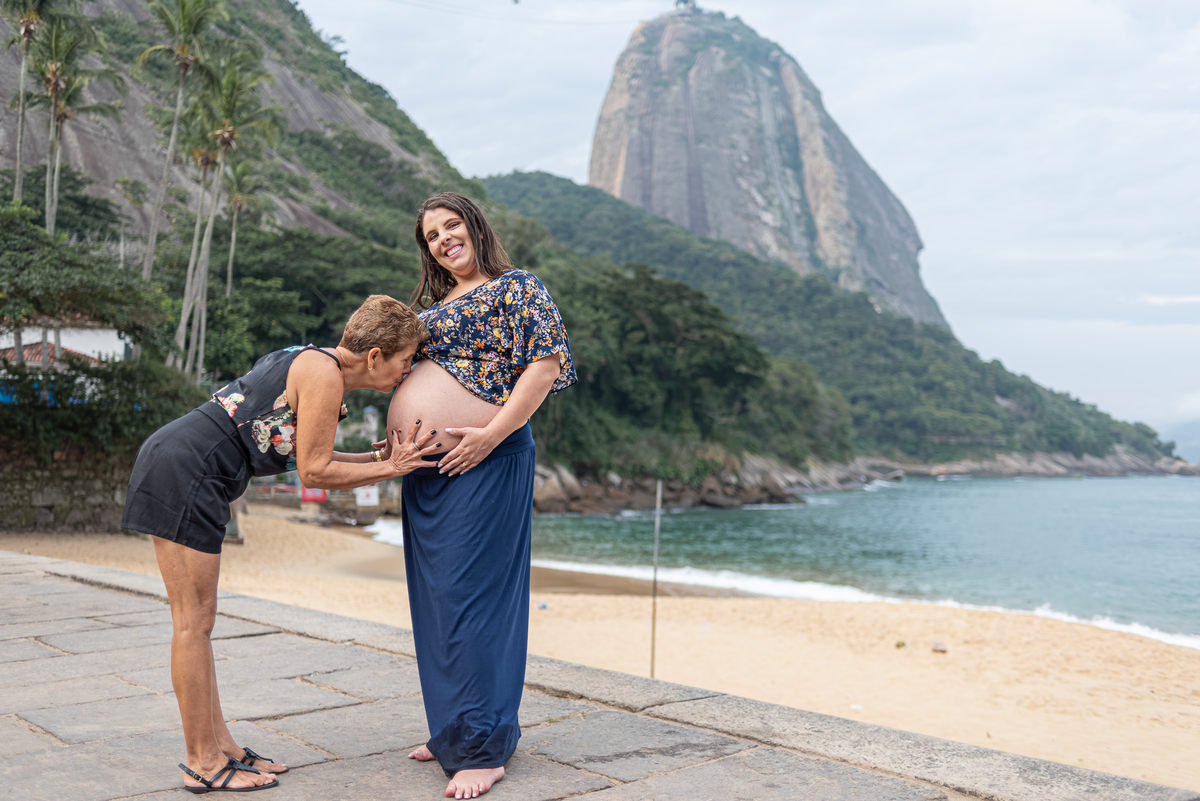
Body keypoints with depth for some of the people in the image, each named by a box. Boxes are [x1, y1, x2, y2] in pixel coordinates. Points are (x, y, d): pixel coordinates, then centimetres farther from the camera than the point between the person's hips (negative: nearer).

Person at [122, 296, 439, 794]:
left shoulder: (312, 364, 15)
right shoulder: (324, 374, -14)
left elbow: (309, 458, 17)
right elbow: (313, 473, -13)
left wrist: (383, 455, 17)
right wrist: (390, 469, -4)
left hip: (179, 470, 10)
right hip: (182, 472, -10)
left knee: (196, 620, 12)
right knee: (194, 622, -2)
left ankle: (219, 745, 20)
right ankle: (203, 763, 7)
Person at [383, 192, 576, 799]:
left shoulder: (515, 288, -3)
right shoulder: (432, 303, 21)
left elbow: (547, 361, -15)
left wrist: (491, 433, -21)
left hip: (482, 464, -8)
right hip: (426, 473, 8)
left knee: (469, 596, -8)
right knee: (436, 599, 12)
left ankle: (483, 748, 0)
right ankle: (450, 731, 24)